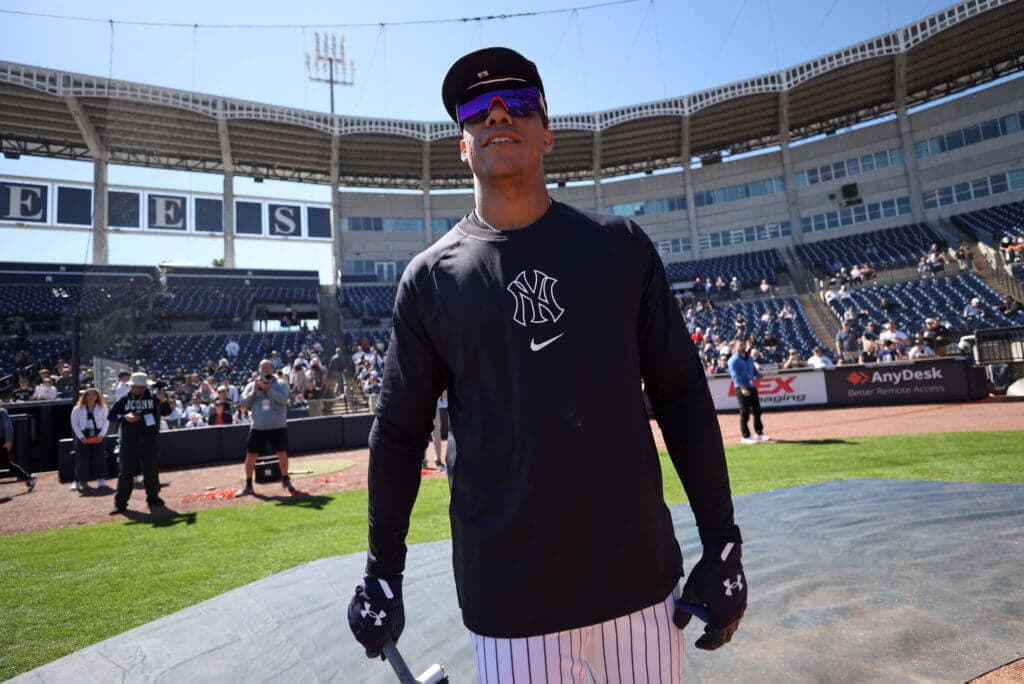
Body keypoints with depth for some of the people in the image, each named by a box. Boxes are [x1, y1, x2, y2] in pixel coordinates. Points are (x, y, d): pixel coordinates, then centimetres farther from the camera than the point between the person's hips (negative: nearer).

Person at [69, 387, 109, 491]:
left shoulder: (102, 408, 4)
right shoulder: (78, 409, 1)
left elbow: (106, 421, 4)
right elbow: (74, 424, 1)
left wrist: (102, 435, -8)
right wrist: (81, 437, -9)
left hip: (98, 435, 1)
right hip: (83, 436, -1)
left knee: (99, 456, 0)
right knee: (81, 458, -2)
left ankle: (100, 479, 9)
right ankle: (78, 481, 4)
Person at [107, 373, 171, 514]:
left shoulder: (153, 398, -1)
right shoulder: (125, 399, 5)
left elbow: (166, 411, -12)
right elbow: (111, 414, 6)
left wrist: (163, 400, -33)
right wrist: (124, 417, -14)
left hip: (150, 440, -1)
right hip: (129, 442, 1)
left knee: (152, 471, 9)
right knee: (125, 472, 1)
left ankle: (153, 498, 24)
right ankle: (120, 503, 6)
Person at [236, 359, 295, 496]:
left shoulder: (281, 384, 0)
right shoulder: (251, 385, 8)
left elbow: (283, 399, -16)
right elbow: (243, 403, 1)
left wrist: (268, 389, -20)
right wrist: (254, 392, -13)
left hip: (278, 427, -2)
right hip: (258, 427, 2)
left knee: (282, 454, 1)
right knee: (250, 456, 3)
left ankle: (285, 481, 19)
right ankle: (248, 485, 16)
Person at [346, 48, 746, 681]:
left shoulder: (620, 245, 0)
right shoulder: (430, 278, -1)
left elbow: (682, 397, 2)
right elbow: (399, 432, 5)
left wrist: (723, 545, 1)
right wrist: (382, 573, 9)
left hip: (641, 582, 2)